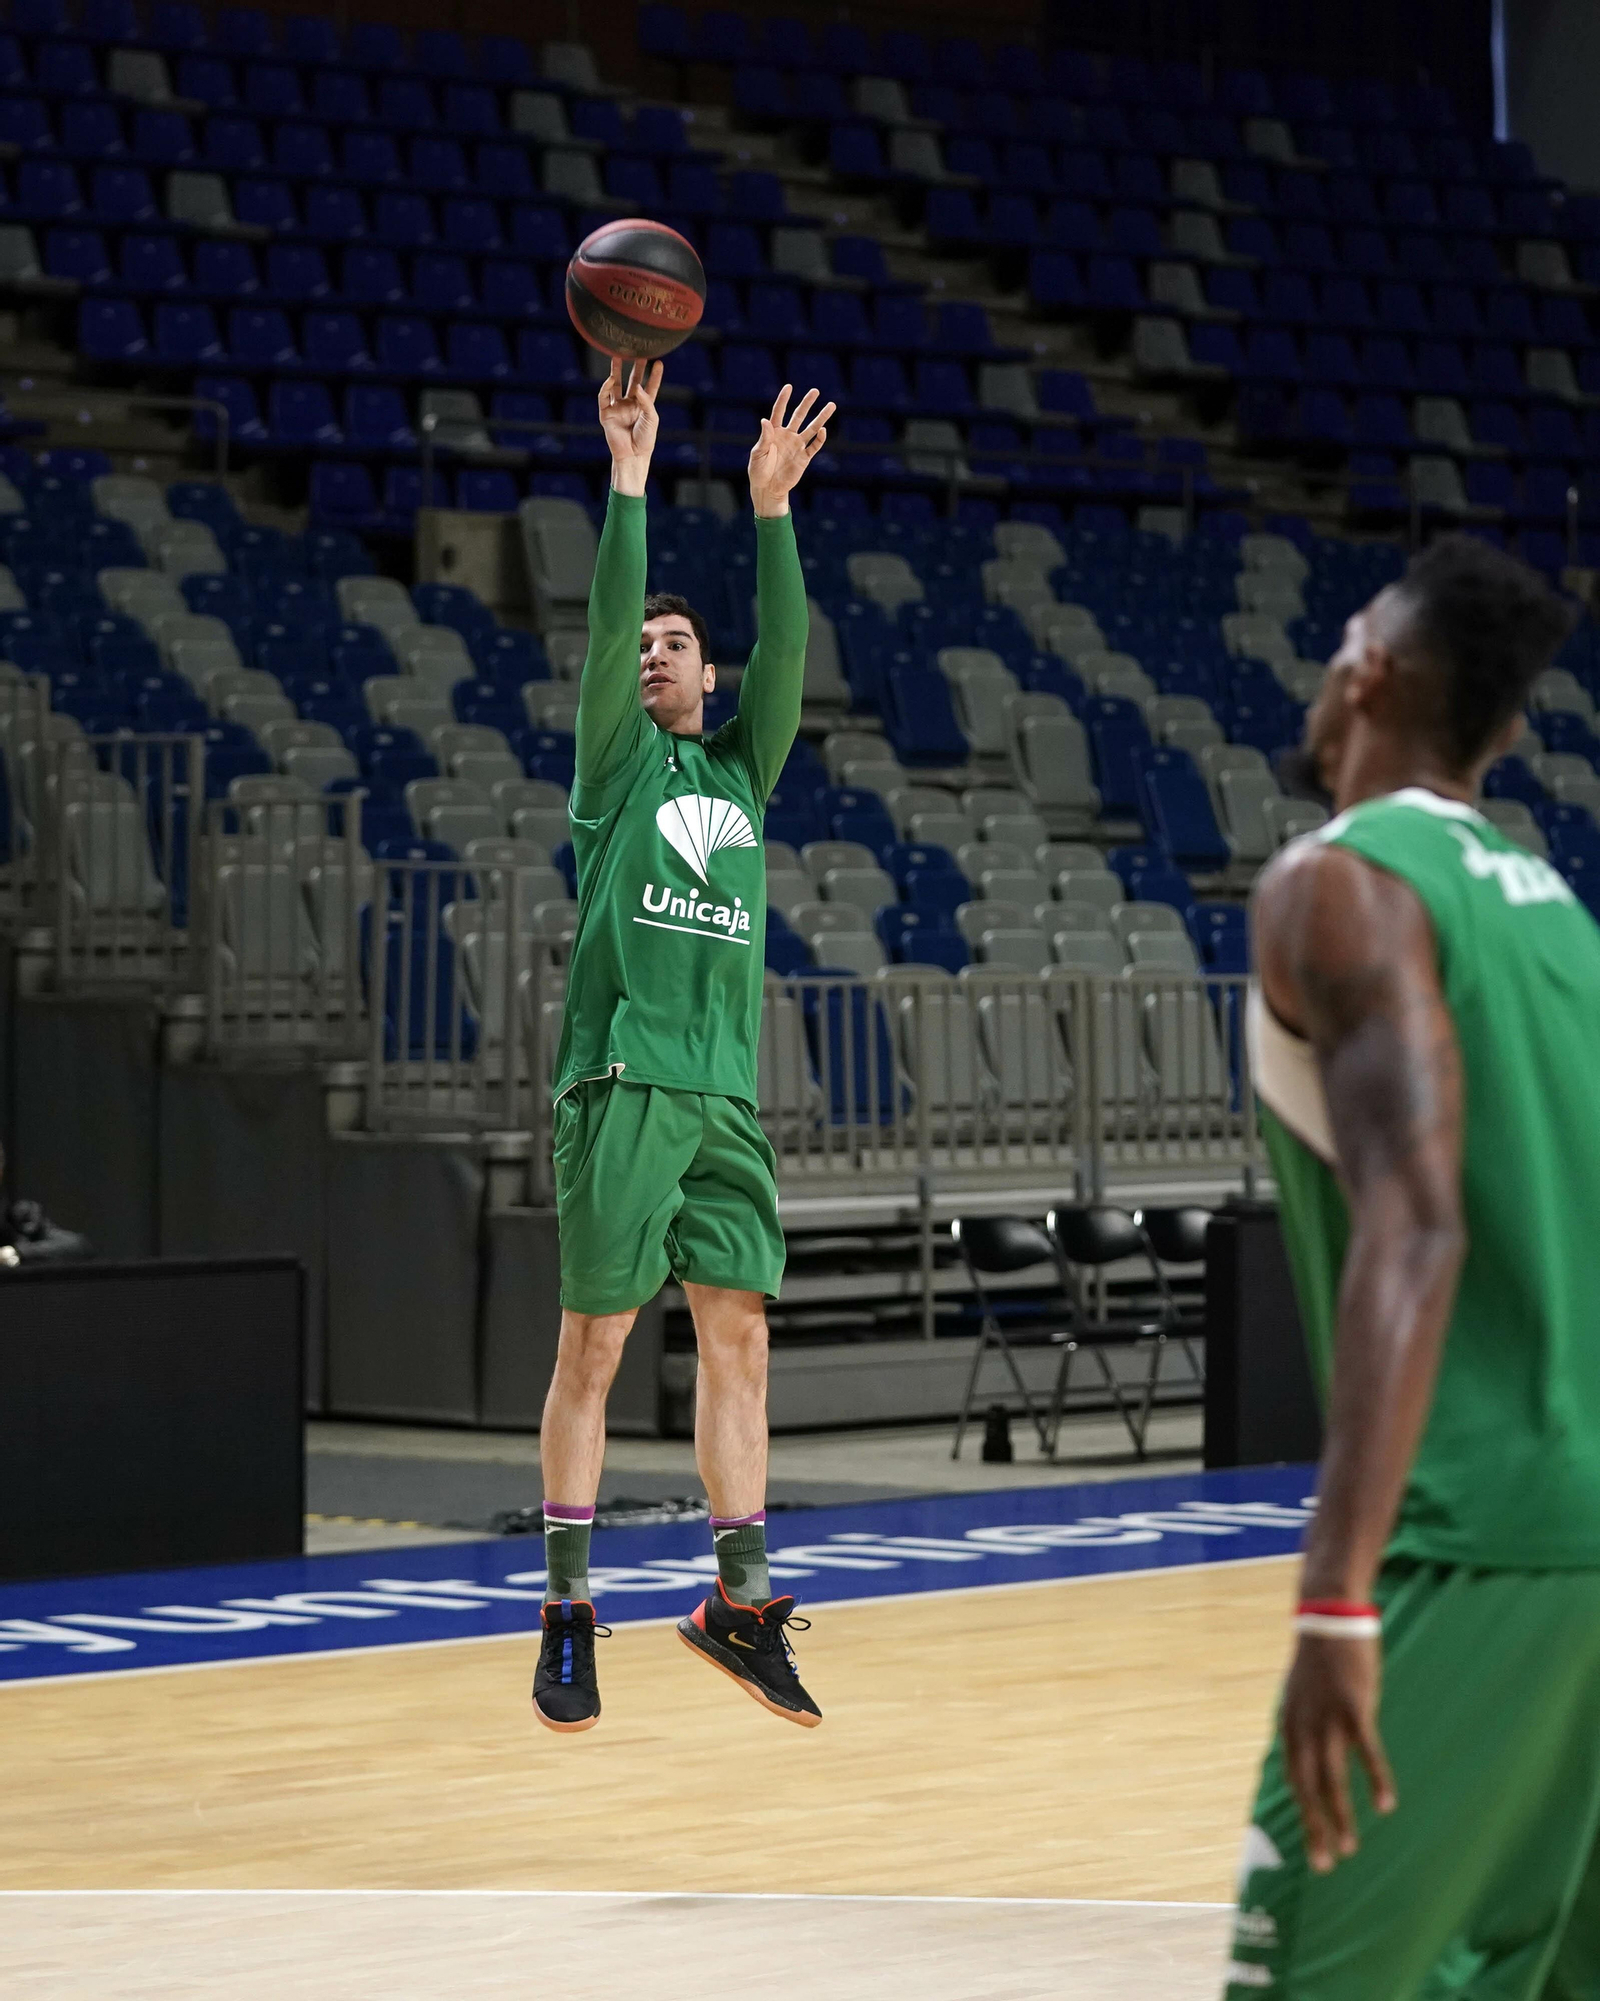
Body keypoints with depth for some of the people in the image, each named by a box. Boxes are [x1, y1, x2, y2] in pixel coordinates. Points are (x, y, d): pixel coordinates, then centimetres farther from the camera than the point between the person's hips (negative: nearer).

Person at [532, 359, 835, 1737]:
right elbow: (604, 623, -5)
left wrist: (771, 507, -3)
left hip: (727, 1093, 4)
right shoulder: (617, 764, 8)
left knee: (739, 1336, 1)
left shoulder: (744, 772, 18)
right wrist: (630, 473, -11)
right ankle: (569, 1611, 1)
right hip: (624, 1082, -4)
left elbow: (786, 649, 5)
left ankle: (741, 1598, 5)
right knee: (595, 1343, -3)